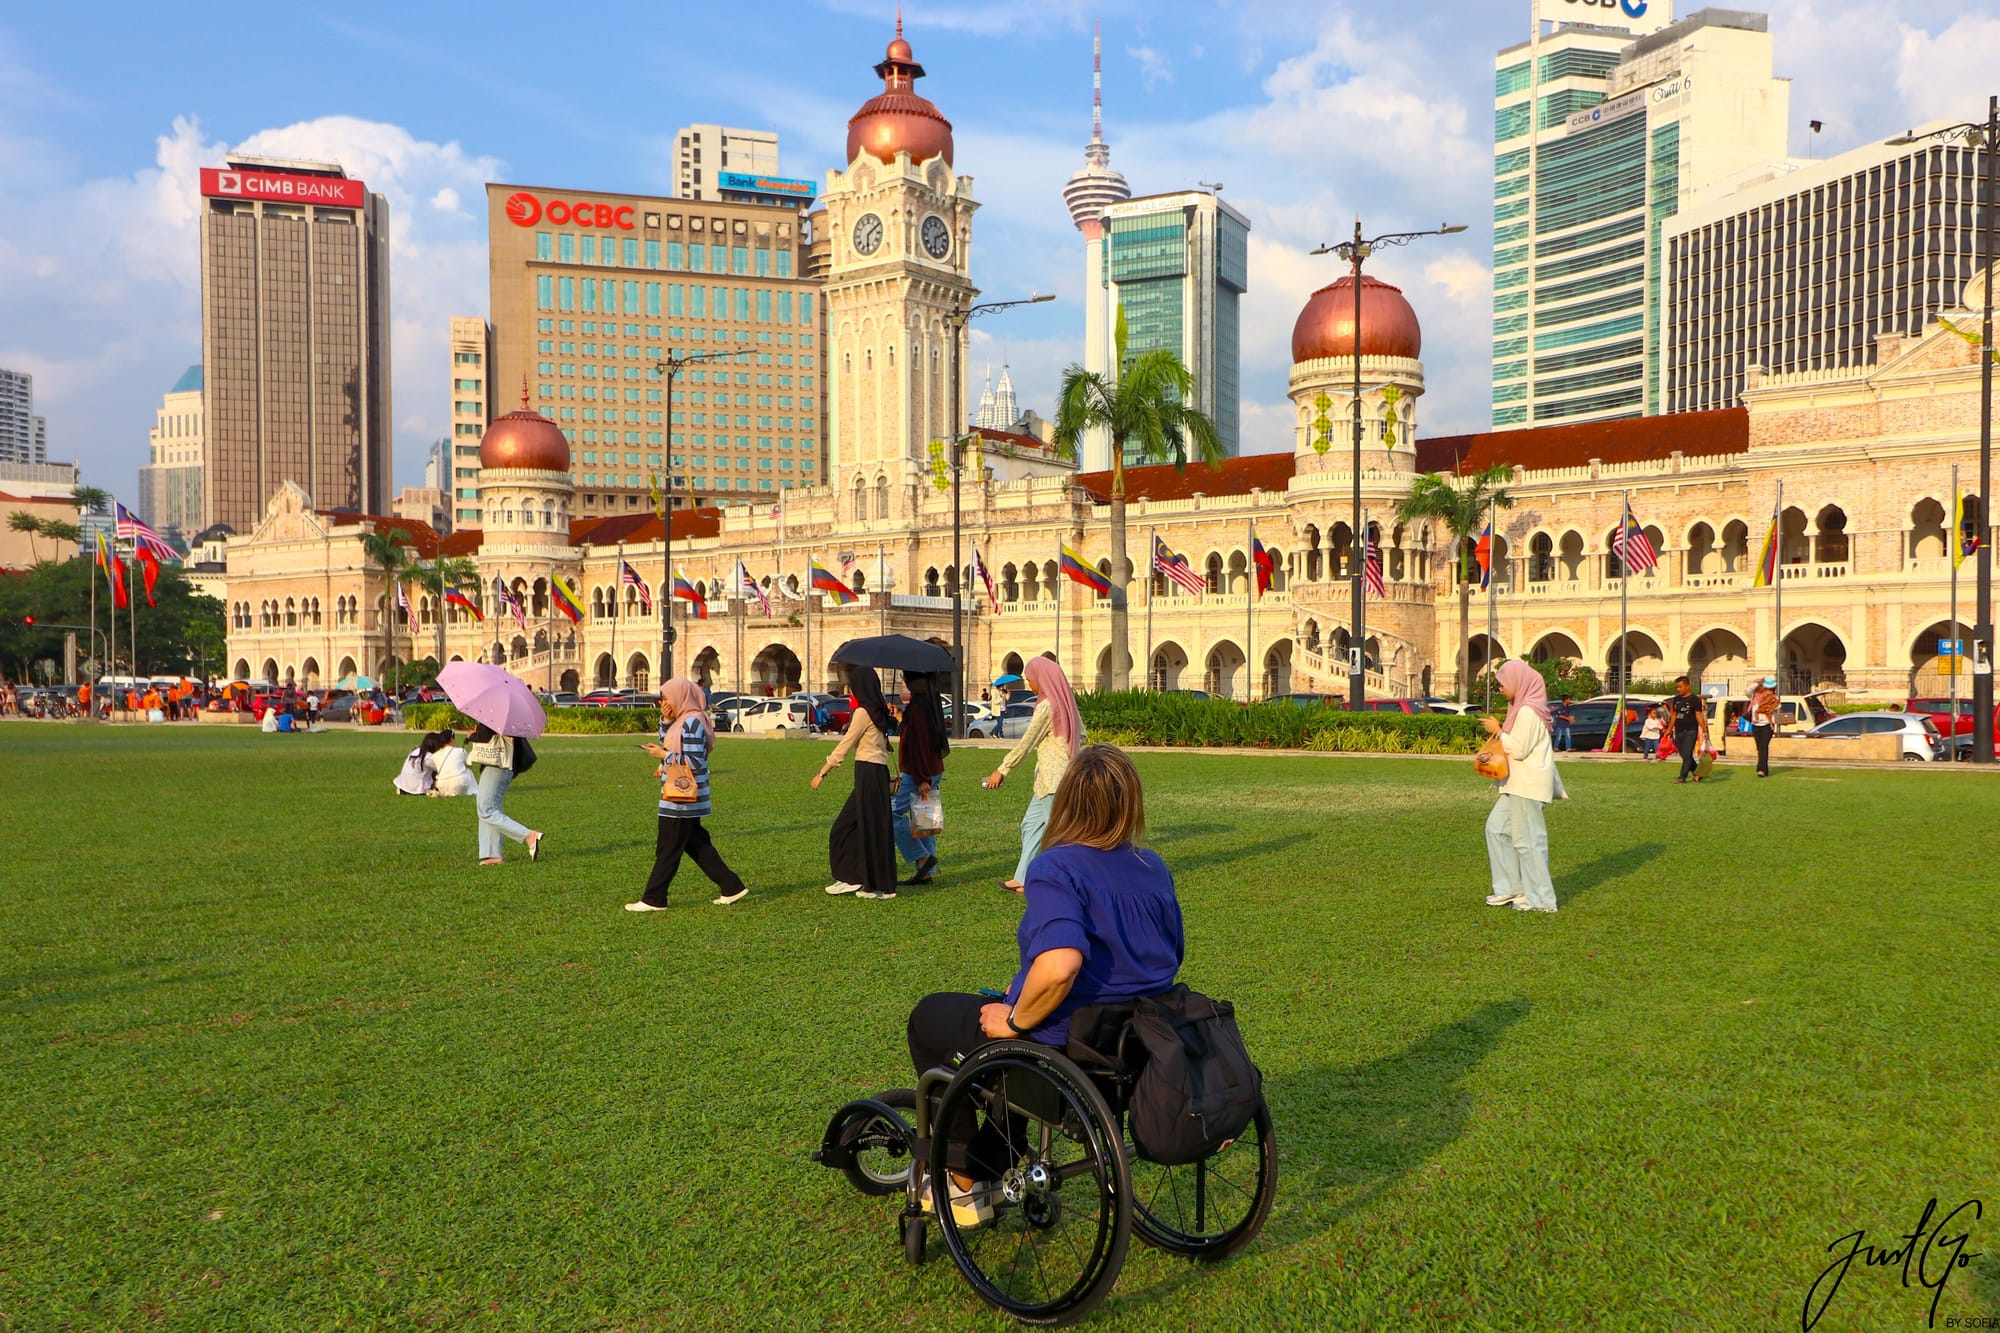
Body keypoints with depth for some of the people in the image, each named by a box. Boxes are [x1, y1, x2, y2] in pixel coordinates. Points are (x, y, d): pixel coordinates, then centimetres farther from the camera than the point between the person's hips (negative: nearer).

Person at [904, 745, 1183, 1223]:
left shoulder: (1055, 868, -23)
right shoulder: (1154, 868, 0)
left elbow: (1058, 966, -37)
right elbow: (1173, 954, 12)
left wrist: (1015, 1019, -21)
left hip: (1062, 1043, -7)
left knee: (929, 1018, 17)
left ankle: (962, 1180, 25)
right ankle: (989, 1168, 41)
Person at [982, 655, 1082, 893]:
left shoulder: (1047, 706, -17)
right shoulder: (1066, 701, 10)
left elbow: (1026, 742, -15)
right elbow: (1082, 735, 17)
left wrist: (1002, 770, -10)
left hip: (1053, 776, -10)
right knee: (1031, 824, 15)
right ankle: (1023, 879, 20)